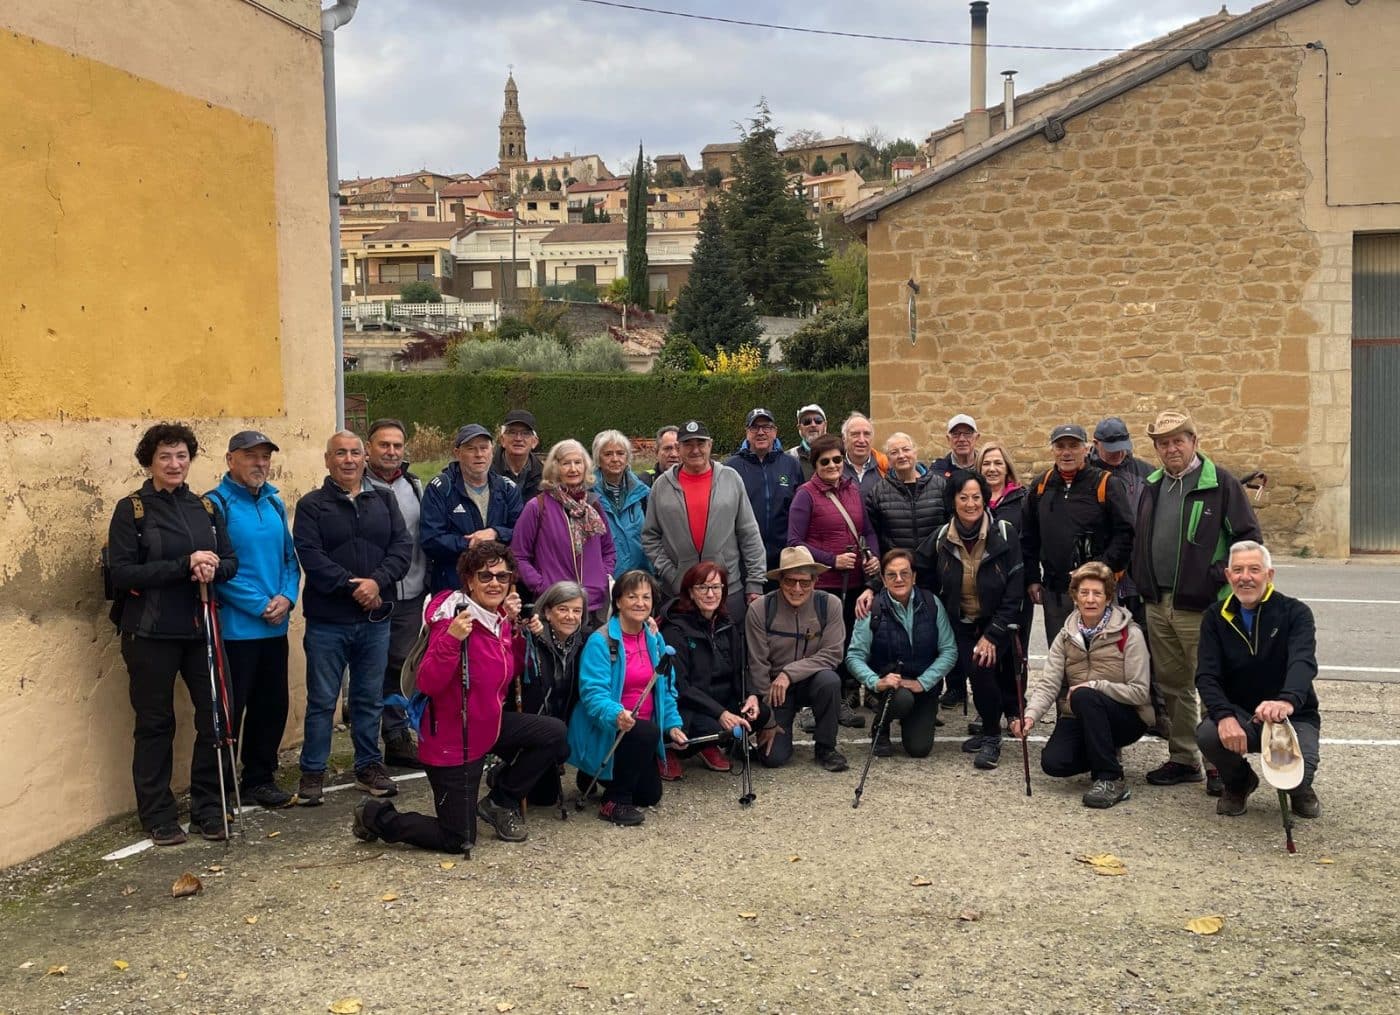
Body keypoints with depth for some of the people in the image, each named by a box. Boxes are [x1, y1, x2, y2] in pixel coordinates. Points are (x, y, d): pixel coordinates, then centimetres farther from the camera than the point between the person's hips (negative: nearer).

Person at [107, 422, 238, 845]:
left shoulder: (206, 507, 10)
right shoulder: (131, 509, -4)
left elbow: (231, 561, 7)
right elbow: (122, 573, -13)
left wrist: (213, 569, -16)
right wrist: (184, 565, -21)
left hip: (201, 629, 4)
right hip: (151, 633, -4)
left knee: (215, 717, 4)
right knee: (155, 724, 6)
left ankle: (207, 809, 19)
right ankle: (157, 816, 18)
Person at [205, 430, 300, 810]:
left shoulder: (274, 502, 12)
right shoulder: (216, 504, -10)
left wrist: (287, 597, -4)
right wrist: (260, 606, -14)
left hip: (275, 628, 7)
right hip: (235, 628, -7)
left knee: (272, 706, 14)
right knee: (230, 710, 1)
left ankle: (260, 777, 29)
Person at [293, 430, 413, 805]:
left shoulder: (384, 501, 9)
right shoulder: (312, 505, -1)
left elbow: (402, 547, 0)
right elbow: (311, 556, -12)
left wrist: (377, 582, -16)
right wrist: (352, 587, -18)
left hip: (375, 620, 3)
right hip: (327, 622, -3)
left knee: (370, 698, 13)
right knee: (322, 701, 5)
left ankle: (369, 766, 26)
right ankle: (313, 772, 16)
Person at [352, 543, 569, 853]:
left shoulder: (500, 619, 1)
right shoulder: (453, 619, -24)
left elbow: (513, 671, 13)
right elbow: (428, 684, -31)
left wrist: (515, 627, 1)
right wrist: (451, 638, -44)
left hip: (490, 726, 8)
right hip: (451, 742, -8)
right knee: (459, 841, -2)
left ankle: (500, 802, 15)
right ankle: (377, 816, 20)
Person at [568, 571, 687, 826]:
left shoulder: (655, 640, 3)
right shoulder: (600, 641, -20)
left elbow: (666, 688, 10)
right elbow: (593, 692, -28)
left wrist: (673, 724, -2)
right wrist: (616, 715, -46)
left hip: (643, 731, 7)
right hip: (603, 731, -7)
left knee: (650, 795, 9)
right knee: (646, 732, -35)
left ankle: (604, 777, 36)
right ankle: (614, 801, -18)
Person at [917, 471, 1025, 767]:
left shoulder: (1005, 534, -12)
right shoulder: (941, 539, -4)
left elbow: (1014, 592, -11)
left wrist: (992, 635, -16)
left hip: (997, 623, -2)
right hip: (961, 624, 2)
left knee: (982, 665, -26)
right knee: (975, 668, -20)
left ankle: (991, 736, -2)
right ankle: (990, 731, 9)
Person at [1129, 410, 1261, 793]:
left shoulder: (1220, 484, -6)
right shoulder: (1151, 486, 12)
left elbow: (1250, 538, -7)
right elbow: (1139, 539, 21)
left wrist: (1222, 576, -15)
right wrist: (1142, 583, 12)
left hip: (1201, 607, -6)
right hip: (1158, 606, 6)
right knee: (1172, 686, 14)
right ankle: (1182, 759, 25)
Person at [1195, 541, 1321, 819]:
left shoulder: (1295, 613, -7)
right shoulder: (1216, 617, 1)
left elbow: (1303, 663, -26)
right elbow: (1206, 676, -10)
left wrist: (1287, 701, -50)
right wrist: (1224, 716, -32)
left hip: (1293, 716, -2)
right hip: (1238, 715, 2)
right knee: (1207, 734, -31)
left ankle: (1300, 789, 14)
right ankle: (1238, 783, 7)